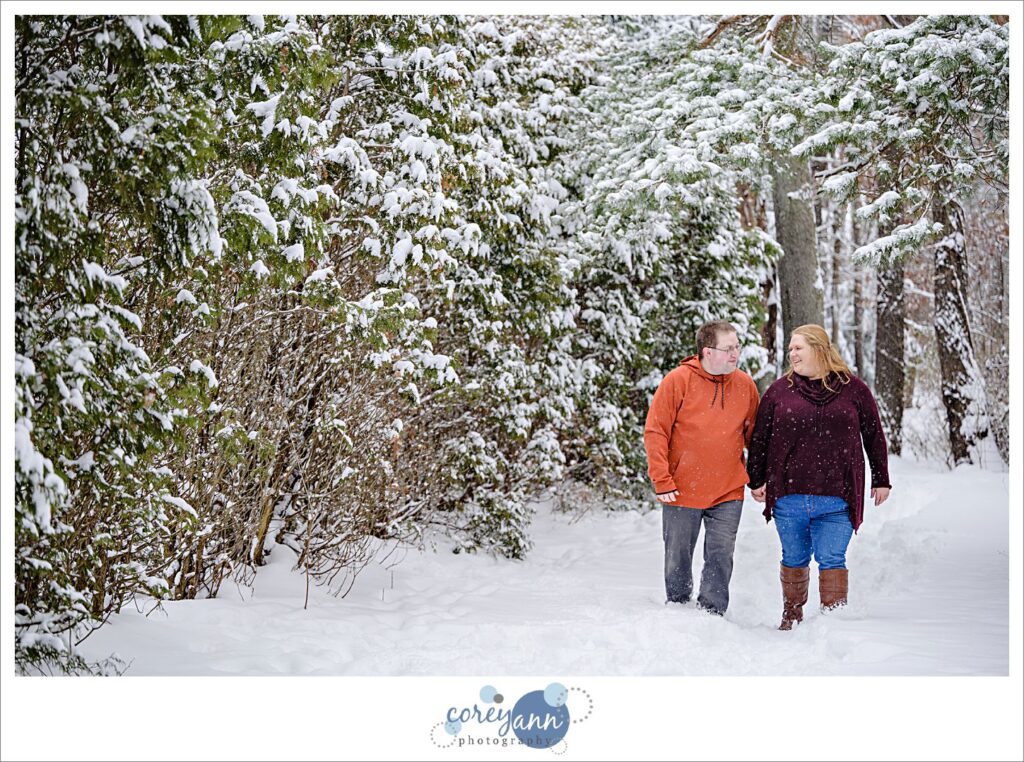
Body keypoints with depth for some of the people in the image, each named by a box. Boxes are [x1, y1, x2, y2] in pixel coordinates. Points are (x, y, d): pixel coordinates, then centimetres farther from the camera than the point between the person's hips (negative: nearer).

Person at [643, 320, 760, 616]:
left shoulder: (745, 385, 2)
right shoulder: (678, 381, -9)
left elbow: (754, 434, 15)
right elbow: (655, 431, -7)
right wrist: (662, 480, -12)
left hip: (728, 493, 2)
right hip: (682, 491, -2)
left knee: (721, 558, -2)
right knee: (678, 558, 9)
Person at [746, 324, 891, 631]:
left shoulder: (853, 389, 3)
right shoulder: (779, 390, 5)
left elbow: (874, 436, 10)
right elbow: (759, 438, 10)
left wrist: (881, 480, 12)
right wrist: (756, 480, 6)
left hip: (837, 498, -2)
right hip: (789, 496, 2)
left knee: (832, 559, -6)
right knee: (794, 559, 12)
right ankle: (792, 615, 26)